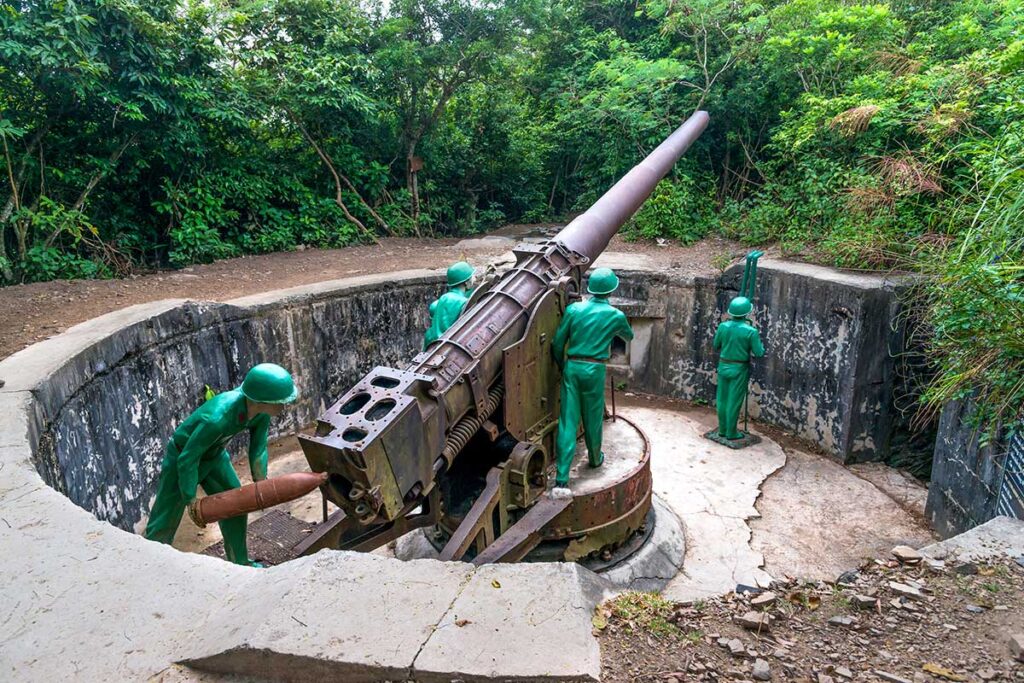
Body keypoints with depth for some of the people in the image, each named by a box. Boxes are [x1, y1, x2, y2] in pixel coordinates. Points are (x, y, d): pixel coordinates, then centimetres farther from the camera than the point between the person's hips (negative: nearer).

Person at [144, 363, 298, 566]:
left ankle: (240, 563, 27)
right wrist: (191, 500, -21)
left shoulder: (261, 410, -24)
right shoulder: (216, 418, -43)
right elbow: (187, 459, -30)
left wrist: (260, 480, -7)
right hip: (182, 457, -6)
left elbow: (258, 446, -6)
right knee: (165, 522, 5)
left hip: (214, 456, 6)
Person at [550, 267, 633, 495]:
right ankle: (595, 458, 44)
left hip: (572, 367, 1)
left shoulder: (574, 309, 0)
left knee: (568, 421, -1)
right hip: (595, 370, -1)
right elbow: (629, 336, 21)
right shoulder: (615, 316, -1)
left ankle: (561, 480, -6)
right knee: (593, 418, 18)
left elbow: (557, 343, 2)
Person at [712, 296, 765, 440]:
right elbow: (759, 353, -11)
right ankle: (731, 432, 11)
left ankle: (723, 429, 22)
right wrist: (759, 343, 9)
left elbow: (716, 345, 7)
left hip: (723, 366, 4)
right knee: (734, 401, 3)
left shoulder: (723, 326, -7)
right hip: (739, 369, -4)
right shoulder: (751, 331, -17)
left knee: (722, 399, 13)